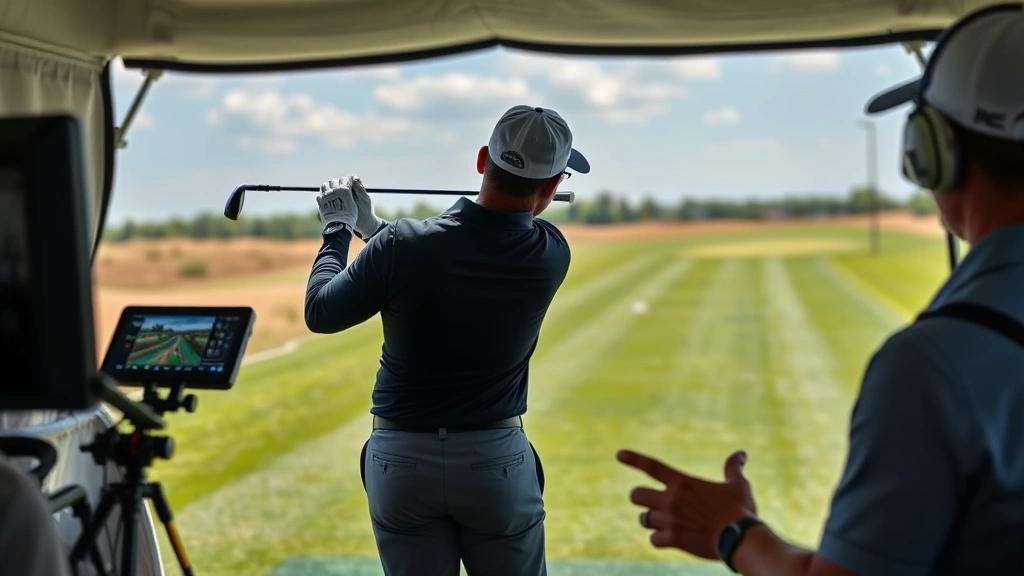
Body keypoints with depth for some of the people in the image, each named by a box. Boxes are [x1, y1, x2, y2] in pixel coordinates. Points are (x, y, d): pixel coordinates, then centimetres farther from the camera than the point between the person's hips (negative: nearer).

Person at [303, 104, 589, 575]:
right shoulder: (551, 255, -10)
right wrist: (374, 227, 16)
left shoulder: (402, 246, -17)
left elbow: (320, 314, -3)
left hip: (400, 460, 0)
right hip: (497, 460, 1)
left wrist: (338, 228, 12)